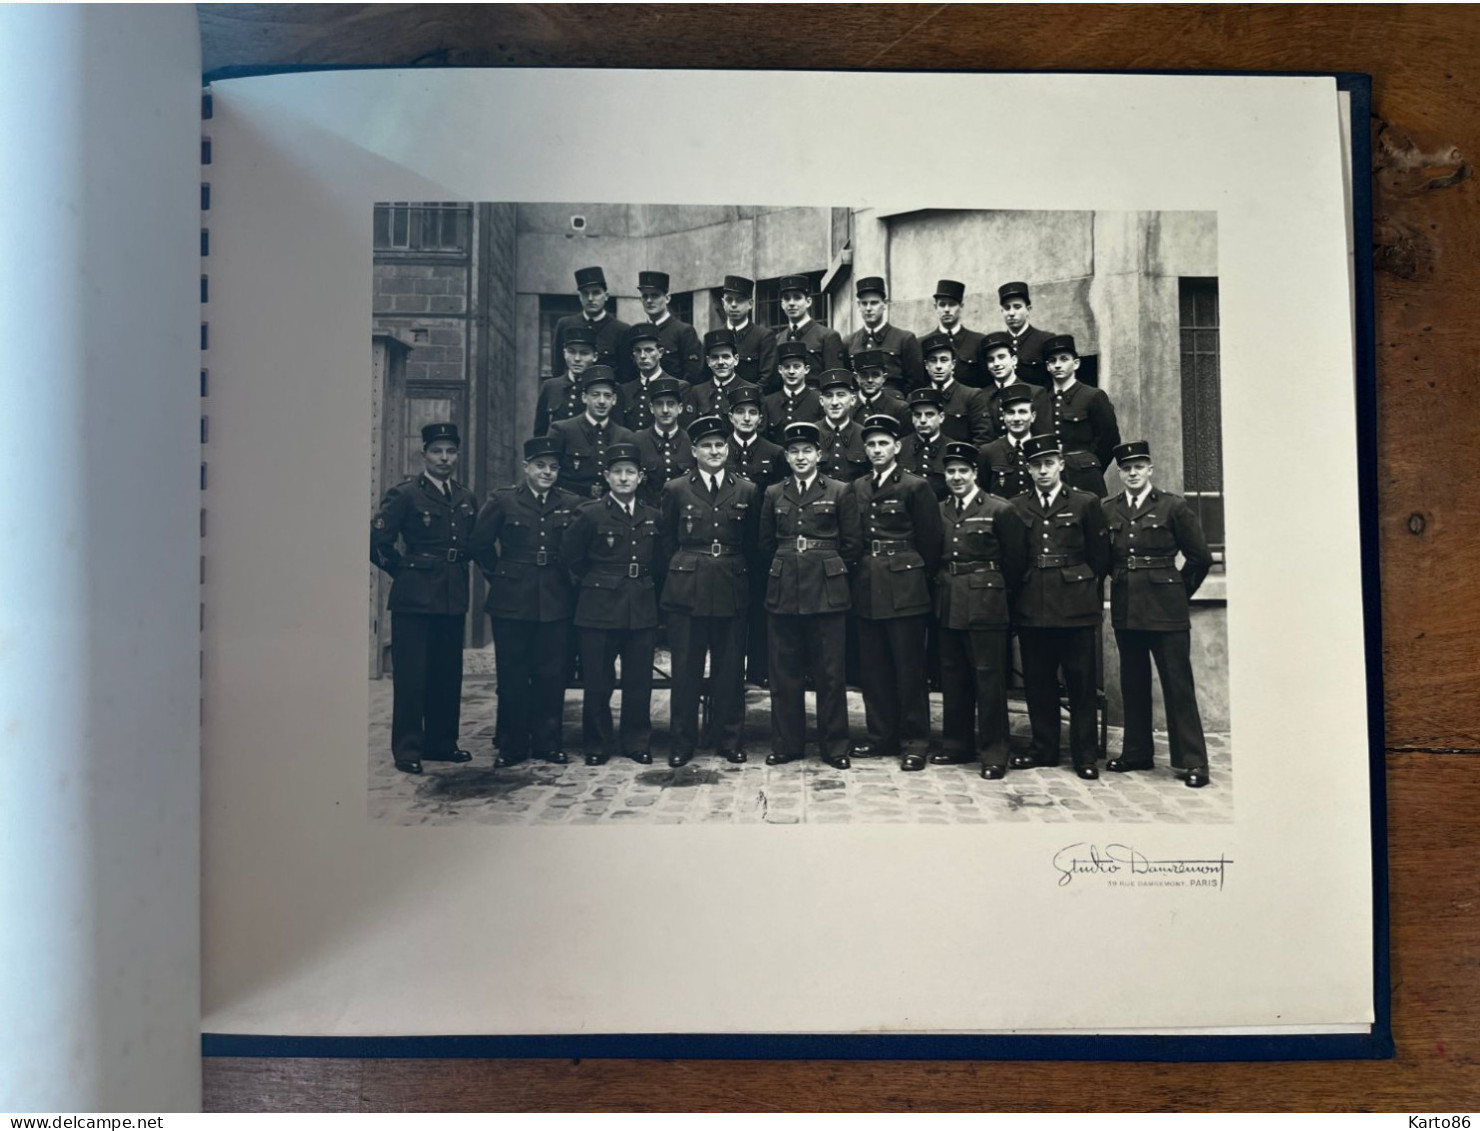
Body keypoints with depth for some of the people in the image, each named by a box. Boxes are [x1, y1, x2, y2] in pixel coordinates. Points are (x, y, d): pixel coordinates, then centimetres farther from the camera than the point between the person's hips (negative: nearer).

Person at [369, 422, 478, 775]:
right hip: (414, 599, -6)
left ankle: (442, 742, 22)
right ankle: (407, 750, 6)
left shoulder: (466, 499, 12)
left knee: (448, 675, 10)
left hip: (453, 598, 6)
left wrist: (457, 569, 12)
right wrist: (403, 570, -4)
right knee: (410, 676, -1)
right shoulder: (405, 494, -5)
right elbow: (377, 540, -10)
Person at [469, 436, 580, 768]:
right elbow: (479, 544, 7)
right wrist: (498, 574, 6)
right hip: (512, 601, -1)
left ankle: (548, 741, 16)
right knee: (512, 675, 4)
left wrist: (567, 578, 7)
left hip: (555, 603, 1)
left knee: (552, 675, 4)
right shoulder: (502, 500, 2)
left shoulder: (572, 505, 5)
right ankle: (511, 744, 14)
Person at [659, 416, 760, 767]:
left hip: (732, 590, 1)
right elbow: (667, 540, 10)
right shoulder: (676, 490, 4)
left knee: (730, 669, 5)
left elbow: (752, 543, 12)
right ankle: (683, 741, 13)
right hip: (686, 590, -1)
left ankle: (730, 740, 17)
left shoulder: (747, 491, 6)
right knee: (685, 669, 3)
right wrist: (686, 566, 6)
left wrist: (736, 568, 8)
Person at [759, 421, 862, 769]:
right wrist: (785, 568, 11)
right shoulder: (773, 494, 10)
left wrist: (828, 568, 5)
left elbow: (853, 543, 3)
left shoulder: (840, 492, 2)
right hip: (783, 590, 3)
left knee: (830, 672, 1)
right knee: (784, 672, 5)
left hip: (827, 590, -2)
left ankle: (834, 746, 11)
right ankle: (786, 744, 15)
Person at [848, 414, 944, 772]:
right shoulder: (856, 488, 11)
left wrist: (918, 579, 2)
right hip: (866, 590, 5)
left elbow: (930, 542, -2)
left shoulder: (915, 487, -3)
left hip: (904, 590, -5)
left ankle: (914, 742, 7)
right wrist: (858, 574, 6)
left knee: (909, 668, -1)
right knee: (873, 668, 9)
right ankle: (881, 736, 20)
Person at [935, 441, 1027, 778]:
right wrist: (941, 588, 10)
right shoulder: (938, 512, 9)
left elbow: (1015, 560, -2)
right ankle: (957, 745, 23)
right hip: (948, 606, 5)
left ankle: (994, 753, 5)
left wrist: (1000, 593, 4)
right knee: (952, 678, 11)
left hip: (985, 606, -5)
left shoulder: (1001, 510, -5)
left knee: (989, 678, -3)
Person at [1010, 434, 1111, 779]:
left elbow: (1101, 557, 5)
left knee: (1081, 682, 2)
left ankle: (1085, 754, 10)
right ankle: (1044, 748, 20)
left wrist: (1084, 589, 7)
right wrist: (1023, 591, 6)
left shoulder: (1086, 503, 1)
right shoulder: (1017, 508, 8)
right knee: (1037, 682, 8)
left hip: (1075, 607, -2)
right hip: (1031, 608, 3)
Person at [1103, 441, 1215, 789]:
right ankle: (1137, 753, 22)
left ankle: (1192, 762, 3)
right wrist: (1120, 580, 11)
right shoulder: (1108, 510, 6)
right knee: (1133, 684, 11)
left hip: (1166, 609, -4)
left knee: (1178, 684, -2)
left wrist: (1180, 590, 5)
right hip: (1125, 609, 4)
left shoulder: (1174, 506, -4)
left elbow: (1200, 558, 1)